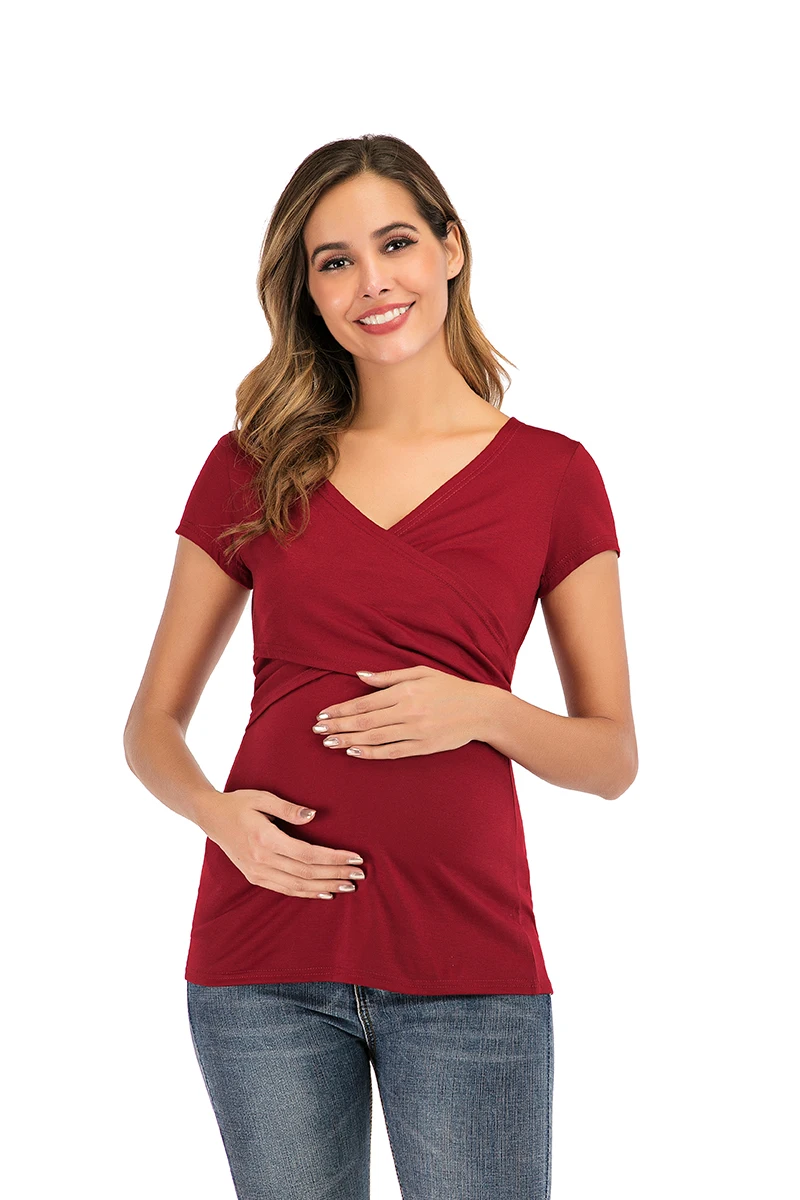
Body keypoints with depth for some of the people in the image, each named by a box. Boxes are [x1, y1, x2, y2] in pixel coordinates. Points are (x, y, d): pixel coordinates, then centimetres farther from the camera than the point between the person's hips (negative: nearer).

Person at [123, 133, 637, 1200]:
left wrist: (480, 710, -13)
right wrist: (214, 812, -11)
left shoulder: (552, 474, 4)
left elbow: (613, 756, 6)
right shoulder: (255, 466, 7)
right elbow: (154, 722, 10)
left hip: (465, 957, -1)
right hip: (265, 955, 1)